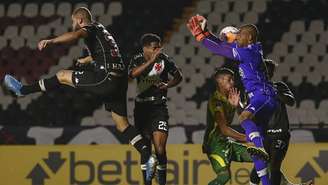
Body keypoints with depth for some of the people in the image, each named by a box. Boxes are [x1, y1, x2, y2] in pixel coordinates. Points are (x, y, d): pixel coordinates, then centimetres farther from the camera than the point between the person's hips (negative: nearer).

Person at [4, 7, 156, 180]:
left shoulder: (90, 28, 0)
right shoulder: (102, 30, 28)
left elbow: (75, 35, -26)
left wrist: (50, 41, -38)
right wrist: (86, 60, 70)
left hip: (106, 79, -9)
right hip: (120, 80, 9)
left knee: (63, 76, 5)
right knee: (122, 124, 9)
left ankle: (23, 90, 14)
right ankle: (147, 158, -2)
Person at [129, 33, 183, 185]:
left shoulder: (164, 59, -2)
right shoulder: (138, 60, 0)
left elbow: (178, 76, 11)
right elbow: (133, 73, -22)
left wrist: (167, 85, -8)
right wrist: (151, 61, -29)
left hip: (159, 107, -2)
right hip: (141, 107, 2)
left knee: (160, 149, -14)